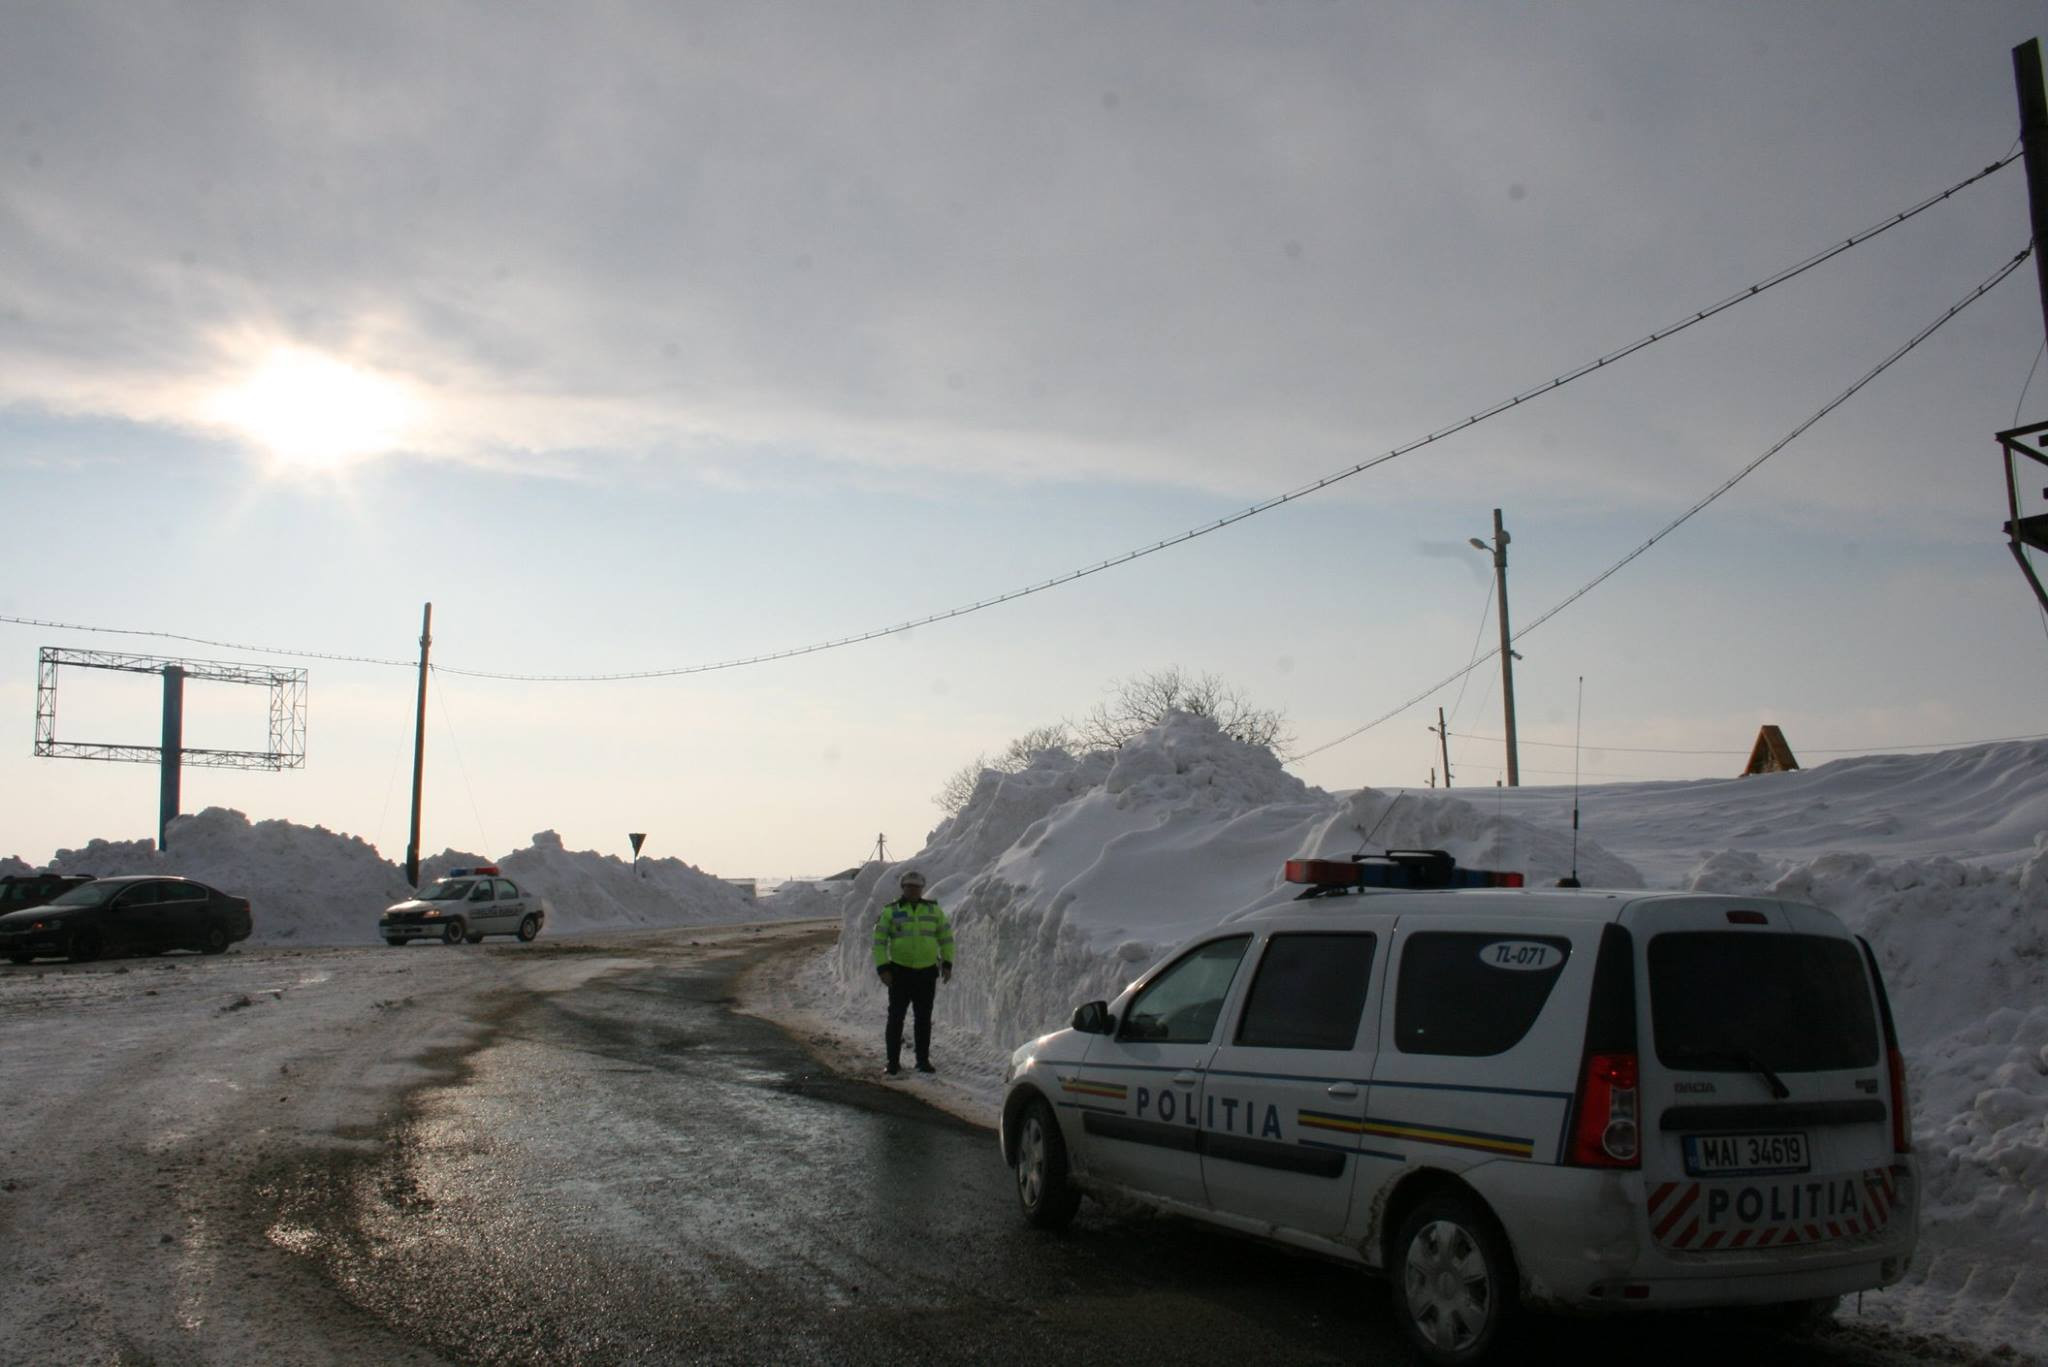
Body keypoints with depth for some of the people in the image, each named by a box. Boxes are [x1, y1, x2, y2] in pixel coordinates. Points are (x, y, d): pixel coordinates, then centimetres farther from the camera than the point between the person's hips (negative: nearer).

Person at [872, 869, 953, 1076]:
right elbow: (879, 941, -2)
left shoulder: (934, 910, 5)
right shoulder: (891, 911, -1)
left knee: (924, 1019, 8)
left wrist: (947, 964, 3)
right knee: (896, 1018, -3)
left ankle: (923, 1061, 17)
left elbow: (946, 937, 11)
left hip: (927, 972, 2)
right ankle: (893, 1062, 4)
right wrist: (882, 968, -10)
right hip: (900, 972, -2)